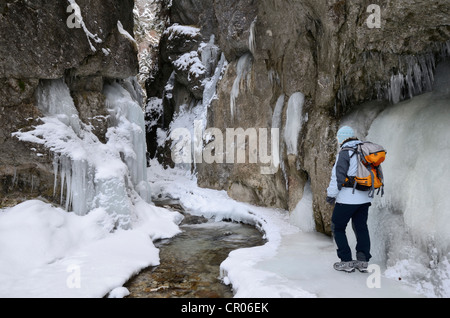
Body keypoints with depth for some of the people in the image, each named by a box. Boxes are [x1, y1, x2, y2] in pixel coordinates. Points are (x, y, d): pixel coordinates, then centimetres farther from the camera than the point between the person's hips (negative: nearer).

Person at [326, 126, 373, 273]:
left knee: (338, 228, 6)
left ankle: (347, 261, 5)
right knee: (361, 228, 15)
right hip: (365, 198, 8)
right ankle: (363, 261, 16)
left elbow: (338, 176, -17)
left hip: (348, 198, -7)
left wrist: (331, 194, -7)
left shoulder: (345, 153, -13)